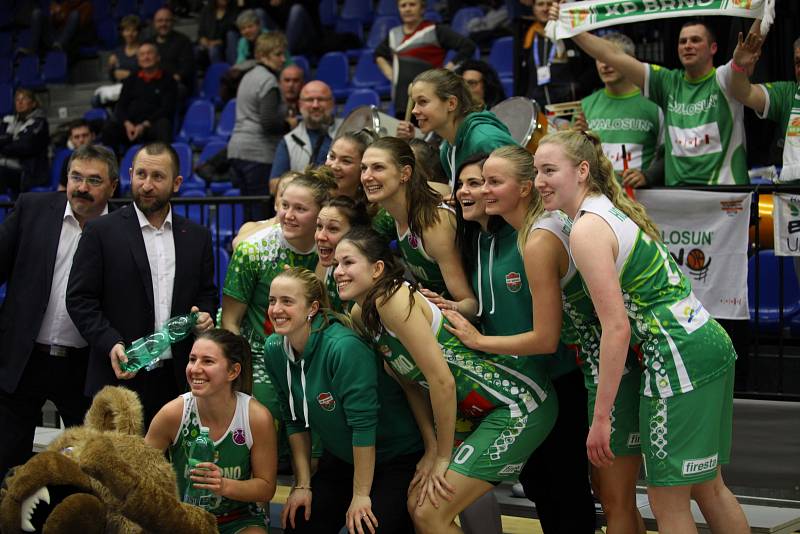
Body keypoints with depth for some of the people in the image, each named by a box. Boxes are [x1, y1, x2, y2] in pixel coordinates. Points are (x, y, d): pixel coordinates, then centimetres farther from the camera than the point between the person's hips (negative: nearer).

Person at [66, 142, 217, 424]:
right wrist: (112, 344, -16)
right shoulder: (101, 231, 1)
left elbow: (207, 294, 20)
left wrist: (204, 316, -4)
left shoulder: (197, 236, 12)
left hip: (178, 378, 3)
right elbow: (79, 299, -2)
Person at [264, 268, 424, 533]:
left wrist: (361, 495, -22)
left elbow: (363, 423, -27)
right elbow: (295, 421, 3)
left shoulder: (344, 347, -29)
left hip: (397, 458, -6)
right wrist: (303, 485, 0)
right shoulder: (274, 349, -7)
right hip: (340, 458, 7)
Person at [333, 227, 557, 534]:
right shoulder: (360, 314, 6)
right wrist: (432, 449, 1)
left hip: (518, 402, -9)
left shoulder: (393, 299, -21)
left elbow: (442, 381, -22)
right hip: (480, 411, 9)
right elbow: (412, 382, 11)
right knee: (417, 504, 9)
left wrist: (443, 457, -13)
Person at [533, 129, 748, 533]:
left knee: (667, 500, 0)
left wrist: (600, 417, -17)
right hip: (708, 343, 10)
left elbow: (617, 328, -20)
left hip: (679, 358, -10)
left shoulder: (586, 230, -14)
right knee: (707, 488, 20)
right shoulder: (613, 210, 14)